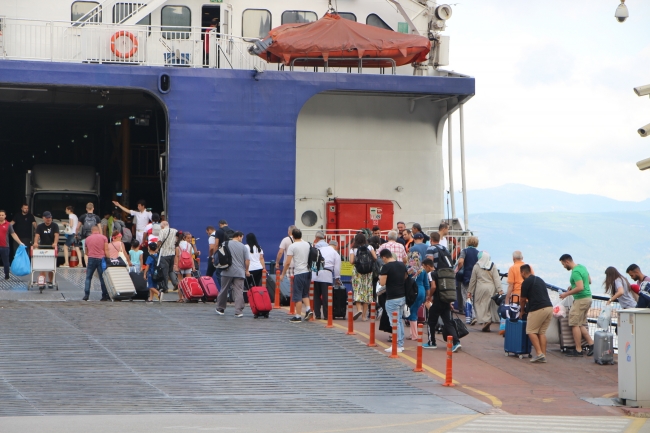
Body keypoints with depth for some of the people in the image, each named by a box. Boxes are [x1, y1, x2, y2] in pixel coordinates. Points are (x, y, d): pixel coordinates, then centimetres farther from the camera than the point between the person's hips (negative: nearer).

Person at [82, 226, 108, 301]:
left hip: (91, 258, 1)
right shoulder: (104, 237, 4)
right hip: (101, 259, -1)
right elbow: (106, 250, -1)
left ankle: (86, 295, 1)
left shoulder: (87, 239, 12)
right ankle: (105, 295, 3)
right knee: (102, 278, 3)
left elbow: (86, 252, 19)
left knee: (88, 277, 10)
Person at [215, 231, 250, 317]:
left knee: (224, 290, 13)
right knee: (239, 292, -3)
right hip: (239, 273, -1)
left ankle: (220, 308, 24)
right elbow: (247, 260, 0)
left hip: (227, 272, 1)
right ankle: (238, 311, -8)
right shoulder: (243, 247, 2)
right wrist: (246, 270, 13)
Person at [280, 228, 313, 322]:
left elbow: (288, 263, -12)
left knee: (298, 295, -1)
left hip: (299, 273, -6)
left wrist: (283, 274, -3)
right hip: (308, 272, 6)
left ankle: (298, 316, 1)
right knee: (305, 294, 19)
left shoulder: (292, 246, -9)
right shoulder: (308, 245, 9)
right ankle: (308, 309, 1)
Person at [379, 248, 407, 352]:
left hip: (392, 298, -8)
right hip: (402, 297, 8)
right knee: (399, 320, 17)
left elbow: (382, 282, -16)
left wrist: (381, 277, 3)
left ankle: (397, 346, -1)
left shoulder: (386, 267, -14)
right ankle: (401, 344, 20)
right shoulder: (402, 265, 8)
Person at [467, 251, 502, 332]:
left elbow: (473, 280, 2)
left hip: (480, 289, -2)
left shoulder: (476, 266, -4)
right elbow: (496, 279, -6)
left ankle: (486, 320, -15)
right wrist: (499, 290, -5)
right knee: (489, 306, 11)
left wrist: (470, 291, 11)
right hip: (491, 289, 2)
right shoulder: (493, 266, -2)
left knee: (480, 305, 3)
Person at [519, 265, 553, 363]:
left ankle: (539, 353, -10)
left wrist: (522, 310, 25)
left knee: (531, 331, 3)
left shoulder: (526, 282, -2)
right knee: (542, 332, 13)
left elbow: (522, 300, 6)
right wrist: (529, 301, 45)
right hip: (549, 307, 8)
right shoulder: (539, 280, 21)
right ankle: (543, 356, 7)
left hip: (538, 309, -7)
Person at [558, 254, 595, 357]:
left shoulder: (575, 272, -19)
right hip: (588, 298, 10)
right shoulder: (582, 267, 12)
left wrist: (567, 294, -16)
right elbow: (589, 281, 23)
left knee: (575, 324, -3)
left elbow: (580, 288, -27)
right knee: (581, 324, 14)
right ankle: (591, 344, 9)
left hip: (581, 300, -10)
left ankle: (578, 350, -1)